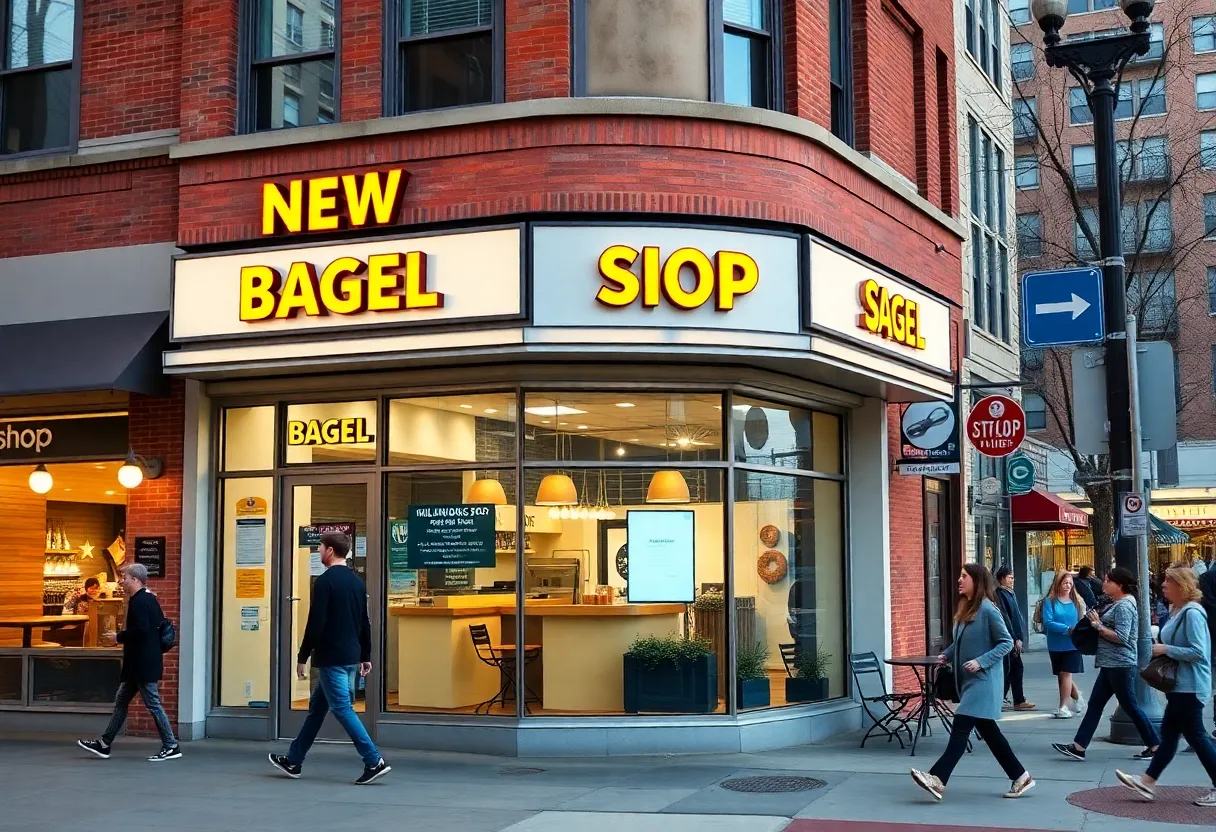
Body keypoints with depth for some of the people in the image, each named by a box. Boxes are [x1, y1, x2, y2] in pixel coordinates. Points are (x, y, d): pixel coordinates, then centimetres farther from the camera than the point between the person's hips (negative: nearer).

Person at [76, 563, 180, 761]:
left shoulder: (138, 602, -17)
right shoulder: (149, 598, 13)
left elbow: (141, 630, -28)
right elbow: (160, 626, 19)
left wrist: (119, 637, -13)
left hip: (143, 665, -10)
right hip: (140, 664, 10)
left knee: (153, 704, -4)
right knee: (121, 701, 14)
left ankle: (171, 747, 2)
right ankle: (105, 744, 21)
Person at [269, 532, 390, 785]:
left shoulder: (325, 581, -13)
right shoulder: (357, 582, 12)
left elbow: (316, 623, -17)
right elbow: (364, 623, 15)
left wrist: (303, 656, -10)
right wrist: (366, 656, 20)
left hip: (331, 658, -9)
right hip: (351, 657, 9)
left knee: (342, 708, -6)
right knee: (317, 707, 16)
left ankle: (374, 762, -11)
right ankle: (294, 760, 25)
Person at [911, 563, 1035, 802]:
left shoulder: (987, 610, -14)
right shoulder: (965, 608, 10)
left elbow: (1007, 643, -13)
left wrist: (981, 661, -21)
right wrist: (947, 655, 2)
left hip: (983, 680, -9)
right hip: (968, 680, 9)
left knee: (961, 727, -14)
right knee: (988, 731, 13)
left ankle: (938, 779, -19)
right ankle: (1020, 777, 22)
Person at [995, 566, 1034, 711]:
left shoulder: (1009, 593, 15)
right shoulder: (1000, 594, -13)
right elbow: (1005, 618, -18)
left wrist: (1019, 638, 15)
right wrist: (1015, 638, -18)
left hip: (1014, 638, 9)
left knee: (1016, 668, 11)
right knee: (1008, 669, -5)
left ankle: (1019, 701, 16)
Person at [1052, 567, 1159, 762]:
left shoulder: (1124, 606, -16)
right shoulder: (1119, 603, 15)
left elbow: (1121, 637, -24)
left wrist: (1098, 625, -16)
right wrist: (1098, 621, 6)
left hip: (1121, 665, -11)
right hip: (1111, 665, 11)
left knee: (1130, 706, 0)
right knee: (1095, 704, 8)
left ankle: (1154, 746, 12)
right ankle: (1078, 747, 8)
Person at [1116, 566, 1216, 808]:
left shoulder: (1192, 613, -19)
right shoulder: (1178, 612, 11)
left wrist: (1166, 649, -18)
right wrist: (1161, 646, 7)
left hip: (1190, 687, -10)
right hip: (1179, 686, 10)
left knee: (1195, 735, -2)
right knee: (1168, 733, 12)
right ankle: (1148, 782, 17)